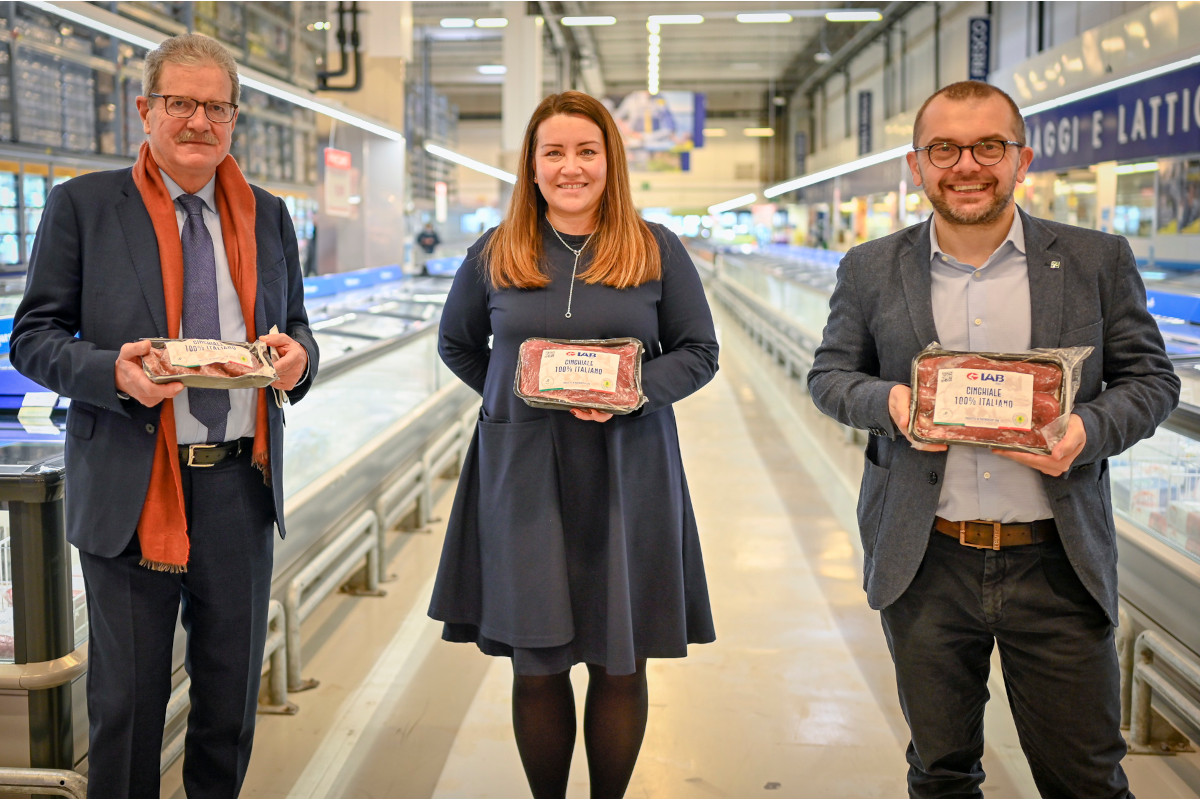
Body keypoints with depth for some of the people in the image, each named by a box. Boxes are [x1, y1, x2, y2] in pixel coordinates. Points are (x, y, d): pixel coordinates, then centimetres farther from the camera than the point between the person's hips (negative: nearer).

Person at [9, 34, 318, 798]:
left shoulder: (268, 215, 11)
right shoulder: (83, 205, 0)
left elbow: (295, 330, 16)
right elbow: (33, 338, -2)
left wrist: (299, 356, -9)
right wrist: (113, 372, -21)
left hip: (242, 483, 3)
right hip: (132, 488, -3)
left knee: (233, 693, 14)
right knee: (127, 699, 7)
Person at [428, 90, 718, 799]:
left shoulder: (657, 251, 3)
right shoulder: (494, 255, 6)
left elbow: (700, 352, 4)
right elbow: (457, 345, 18)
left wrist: (634, 393, -14)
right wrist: (514, 395, 2)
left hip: (627, 478, 0)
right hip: (523, 478, 1)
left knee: (621, 661, 7)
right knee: (536, 666, 6)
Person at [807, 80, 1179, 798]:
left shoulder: (1098, 261, 1)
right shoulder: (871, 271, 4)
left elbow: (1151, 378, 5)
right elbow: (829, 374, 10)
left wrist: (1090, 430, -16)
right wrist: (887, 400, -12)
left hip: (1058, 566, -1)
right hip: (925, 566, 1)